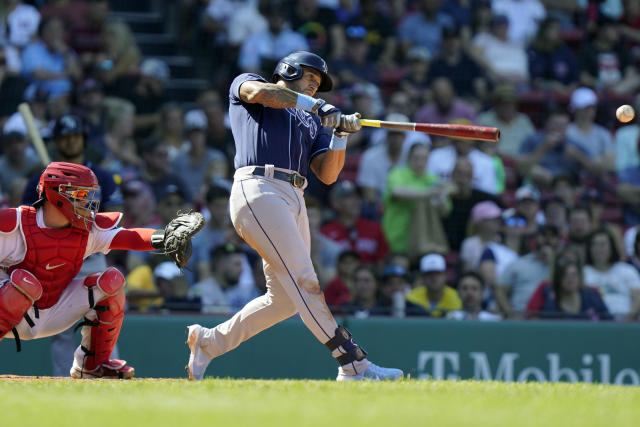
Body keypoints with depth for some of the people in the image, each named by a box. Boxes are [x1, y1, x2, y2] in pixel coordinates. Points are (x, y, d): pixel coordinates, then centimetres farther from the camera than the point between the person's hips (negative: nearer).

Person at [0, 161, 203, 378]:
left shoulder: (87, 230, -4)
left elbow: (127, 237, -17)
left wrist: (162, 238, -35)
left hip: (54, 315, 6)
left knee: (112, 280, -6)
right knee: (23, 280, -37)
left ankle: (93, 364, 6)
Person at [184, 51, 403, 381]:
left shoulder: (311, 122, 30)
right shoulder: (244, 84, 16)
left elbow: (327, 175, 18)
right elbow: (257, 91, -10)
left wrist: (340, 134, 2)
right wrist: (317, 106, -12)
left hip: (294, 200, 8)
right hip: (258, 190, -8)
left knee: (285, 298, 4)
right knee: (303, 279, -17)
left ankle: (208, 342, 19)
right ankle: (353, 364, -24)